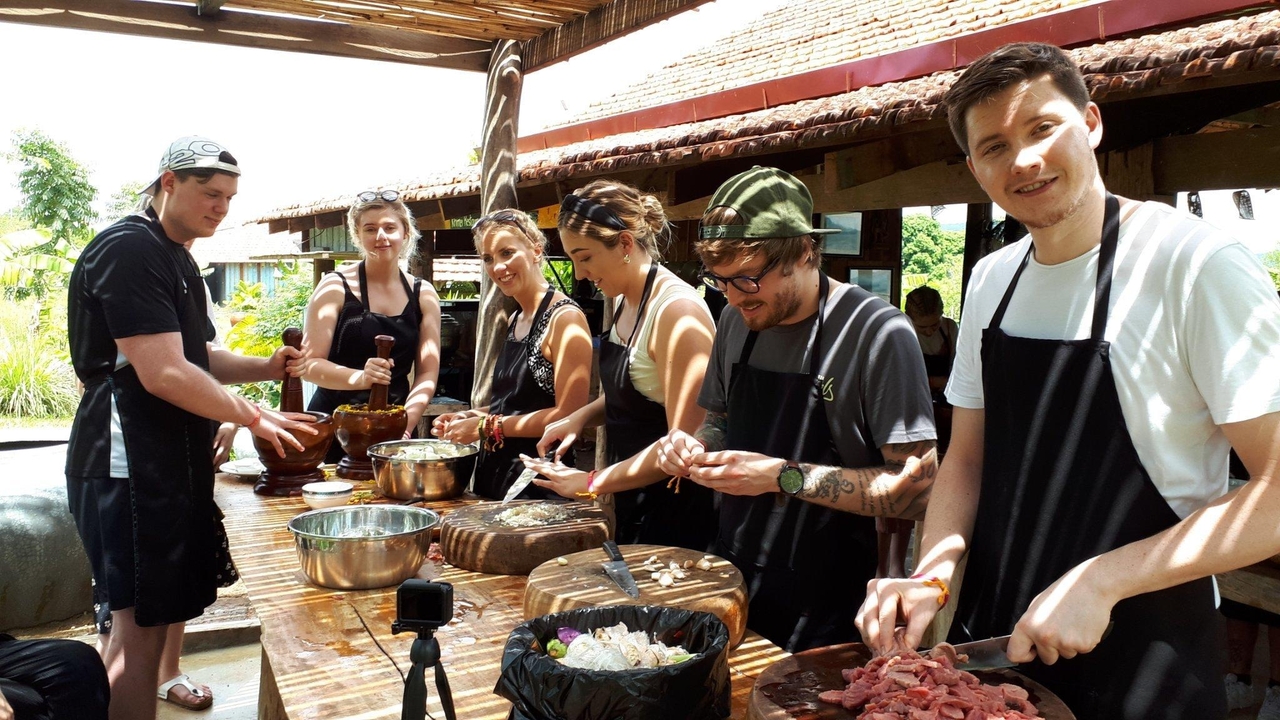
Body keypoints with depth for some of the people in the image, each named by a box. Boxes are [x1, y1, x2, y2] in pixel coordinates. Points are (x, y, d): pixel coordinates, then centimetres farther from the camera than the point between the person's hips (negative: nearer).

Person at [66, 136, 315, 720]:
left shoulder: (174, 257, 16)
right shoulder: (130, 249, -15)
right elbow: (164, 373, -22)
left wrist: (264, 368, 6)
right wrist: (253, 418, -15)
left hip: (170, 460, 10)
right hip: (131, 465, -10)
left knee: (160, 612, 16)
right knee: (138, 622, -3)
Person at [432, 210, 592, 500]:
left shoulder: (565, 318, -16)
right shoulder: (515, 320, 11)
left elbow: (569, 415, -20)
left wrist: (488, 426, -17)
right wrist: (472, 417, 2)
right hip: (495, 474, 8)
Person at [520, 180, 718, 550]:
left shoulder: (677, 310, -23)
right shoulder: (627, 301, 5)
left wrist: (592, 482, -20)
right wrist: (581, 417, 1)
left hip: (674, 514, -8)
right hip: (631, 502, 8)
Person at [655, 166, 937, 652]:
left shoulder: (878, 333, -18)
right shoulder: (737, 321, 2)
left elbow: (917, 490, -20)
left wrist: (784, 476, -25)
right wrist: (694, 448, -5)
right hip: (733, 583, 6)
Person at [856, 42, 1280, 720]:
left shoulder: (1197, 265, -17)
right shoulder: (991, 280, 2)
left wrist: (1099, 582, -23)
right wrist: (932, 573, -7)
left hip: (1141, 657, -5)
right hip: (993, 636, 6)